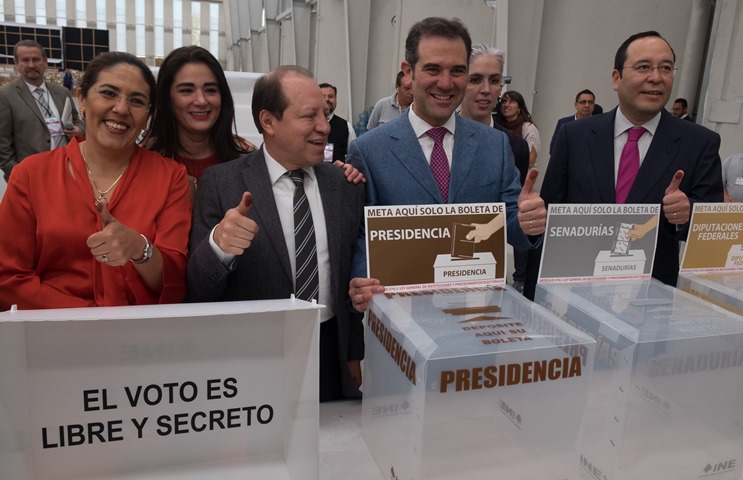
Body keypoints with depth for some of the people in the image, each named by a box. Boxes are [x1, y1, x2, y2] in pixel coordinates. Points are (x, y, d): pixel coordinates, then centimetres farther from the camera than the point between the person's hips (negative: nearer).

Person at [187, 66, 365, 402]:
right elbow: (197, 291, -10)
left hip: (332, 360, 3)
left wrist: (354, 355, 12)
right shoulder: (220, 183, -9)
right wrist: (217, 245, -30)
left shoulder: (345, 185, 0)